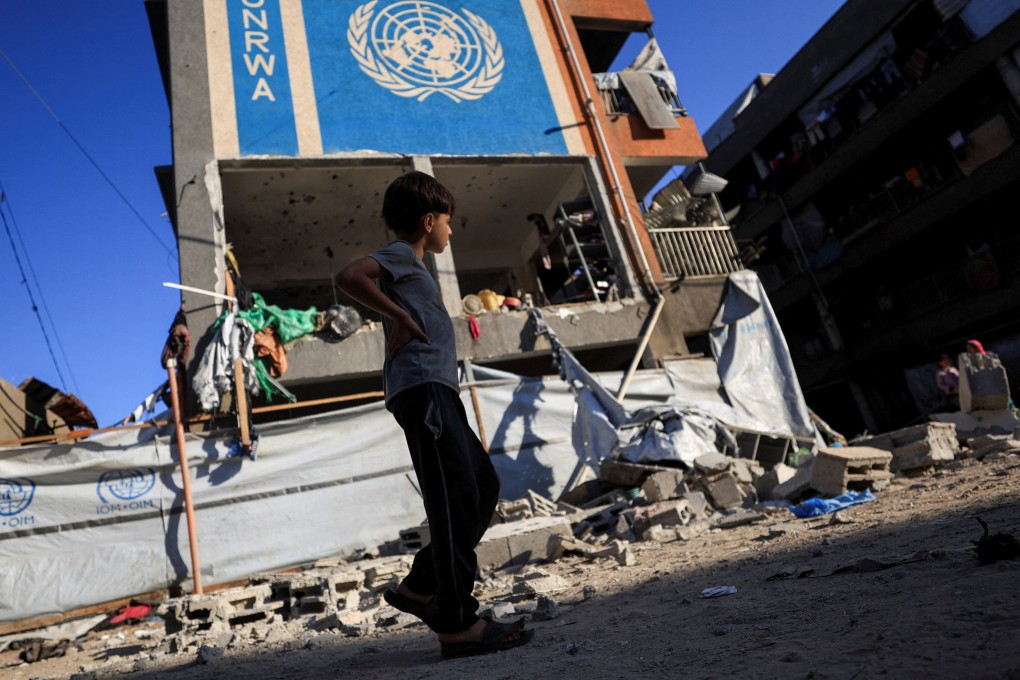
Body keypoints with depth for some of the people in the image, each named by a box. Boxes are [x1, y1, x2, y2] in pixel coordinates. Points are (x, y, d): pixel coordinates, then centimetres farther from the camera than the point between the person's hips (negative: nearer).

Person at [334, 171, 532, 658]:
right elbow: (349, 277, -17)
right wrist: (400, 317, -14)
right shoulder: (400, 255, 1)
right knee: (456, 498, -12)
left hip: (436, 392, 10)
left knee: (483, 486, 9)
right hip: (422, 387, -10)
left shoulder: (412, 268, 30)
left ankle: (421, 586, 15)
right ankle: (457, 623, -6)